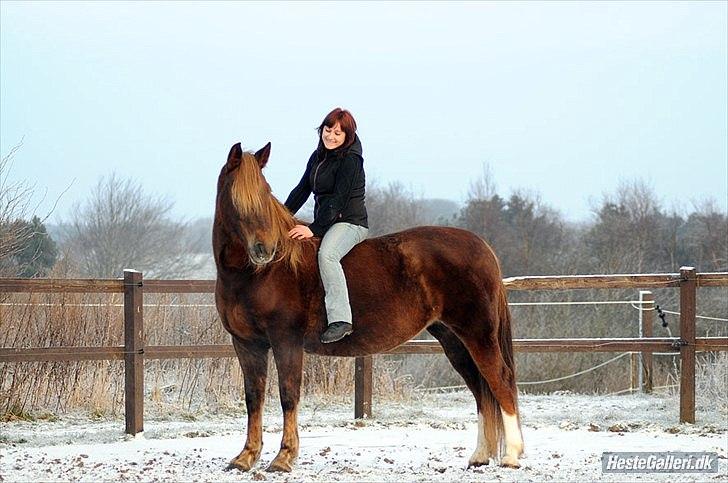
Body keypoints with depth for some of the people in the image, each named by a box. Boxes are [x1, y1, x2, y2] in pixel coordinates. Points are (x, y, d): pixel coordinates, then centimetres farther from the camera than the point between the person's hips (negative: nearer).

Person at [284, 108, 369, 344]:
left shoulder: (350, 160, -13)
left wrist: (314, 229, -25)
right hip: (324, 223, 10)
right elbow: (302, 189, 18)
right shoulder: (318, 156, 14)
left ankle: (340, 319, -44)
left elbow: (338, 199, -20)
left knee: (326, 253, -37)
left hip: (350, 222, -10)